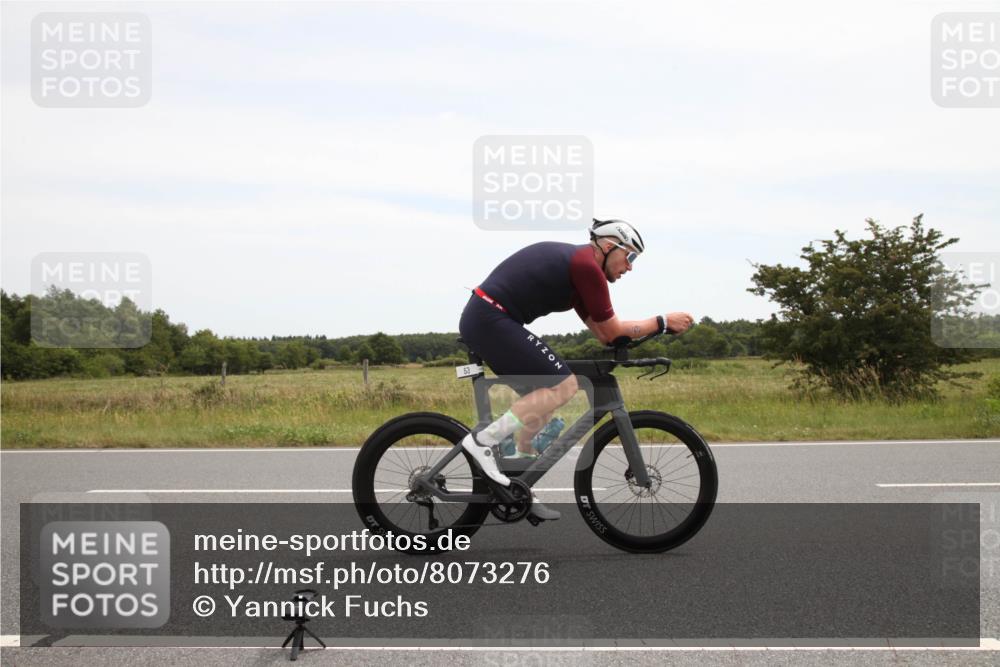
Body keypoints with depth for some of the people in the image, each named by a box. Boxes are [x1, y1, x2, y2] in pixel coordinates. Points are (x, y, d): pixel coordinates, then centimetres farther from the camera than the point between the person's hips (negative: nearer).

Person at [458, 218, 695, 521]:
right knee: (564, 386, -13)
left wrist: (662, 326, 18)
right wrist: (663, 321, 4)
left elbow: (602, 332, 20)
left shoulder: (575, 263, 20)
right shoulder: (587, 266, -10)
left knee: (541, 399, 14)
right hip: (491, 319, -11)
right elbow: (613, 332, -5)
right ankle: (483, 440, -10)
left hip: (479, 318, 11)